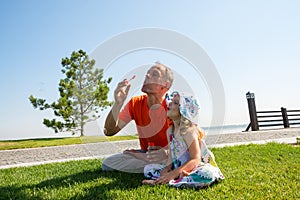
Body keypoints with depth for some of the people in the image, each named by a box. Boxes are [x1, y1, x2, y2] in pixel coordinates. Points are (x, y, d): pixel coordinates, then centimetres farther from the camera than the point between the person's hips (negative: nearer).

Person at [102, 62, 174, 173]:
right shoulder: (135, 103, -6)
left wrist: (166, 152, -40)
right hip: (145, 152, 4)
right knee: (108, 163, -16)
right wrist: (118, 103, -26)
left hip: (167, 156, -3)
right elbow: (109, 131, -11)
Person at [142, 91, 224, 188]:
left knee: (208, 175, -40)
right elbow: (171, 155, 4)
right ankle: (180, 176, -18)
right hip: (178, 168, 6)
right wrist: (167, 167, -18)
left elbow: (195, 160, -24)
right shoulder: (170, 131, 1)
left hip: (195, 168, -6)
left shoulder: (188, 131, -20)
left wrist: (174, 173, -32)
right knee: (148, 168, -1)